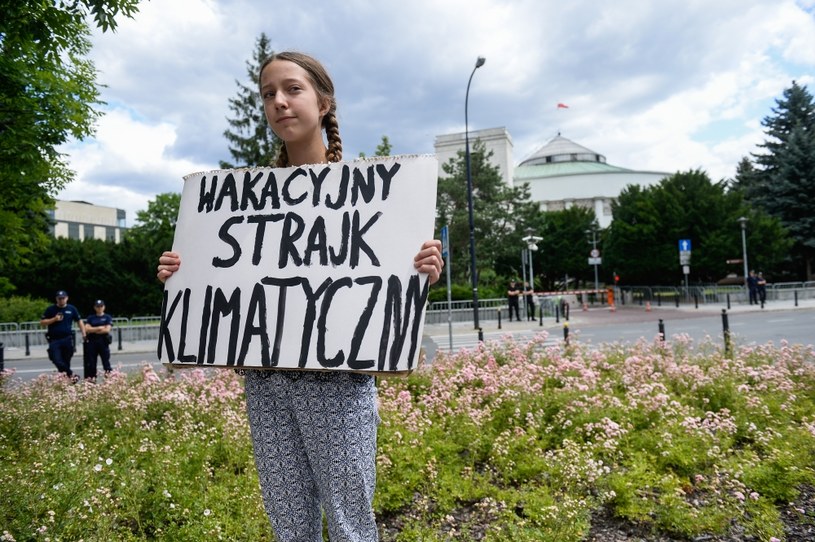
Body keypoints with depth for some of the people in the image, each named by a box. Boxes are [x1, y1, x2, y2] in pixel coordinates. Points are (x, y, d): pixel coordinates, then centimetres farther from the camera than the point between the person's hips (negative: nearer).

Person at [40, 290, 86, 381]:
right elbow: (42, 322, 5)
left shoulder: (72, 309, 6)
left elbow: (80, 321, 11)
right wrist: (54, 319, -12)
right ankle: (71, 374, -5)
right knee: (56, 360, -14)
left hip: (67, 339, 1)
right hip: (54, 340, 0)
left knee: (66, 361, 5)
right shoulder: (50, 309, 4)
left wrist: (84, 335, 2)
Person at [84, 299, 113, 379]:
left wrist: (93, 330, -2)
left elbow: (107, 330, -7)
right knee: (91, 362, 2)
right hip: (92, 342, 3)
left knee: (106, 361, -4)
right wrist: (99, 328, -9)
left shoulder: (107, 317, 5)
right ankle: (91, 378, 6)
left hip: (103, 342, -3)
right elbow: (87, 329, 0)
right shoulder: (91, 318, 13)